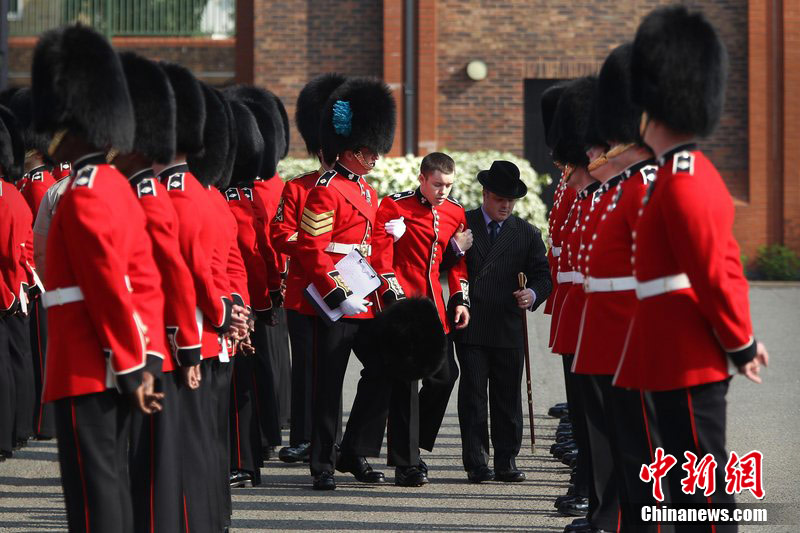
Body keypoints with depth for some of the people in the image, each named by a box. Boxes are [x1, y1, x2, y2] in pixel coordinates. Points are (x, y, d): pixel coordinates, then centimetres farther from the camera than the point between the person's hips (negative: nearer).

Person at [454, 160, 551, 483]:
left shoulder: (527, 234, 11)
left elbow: (543, 276, 8)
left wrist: (532, 294, -14)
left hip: (509, 330, 2)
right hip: (470, 328, -2)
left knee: (507, 397, 5)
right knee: (473, 395, -3)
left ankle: (506, 463, 11)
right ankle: (477, 464, -1)